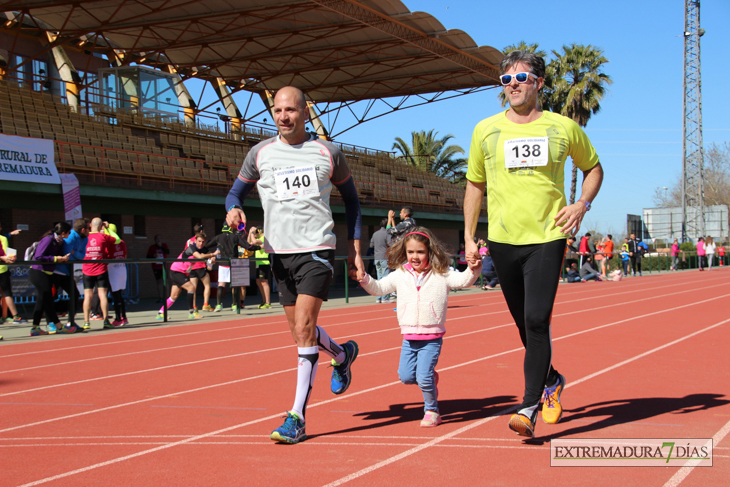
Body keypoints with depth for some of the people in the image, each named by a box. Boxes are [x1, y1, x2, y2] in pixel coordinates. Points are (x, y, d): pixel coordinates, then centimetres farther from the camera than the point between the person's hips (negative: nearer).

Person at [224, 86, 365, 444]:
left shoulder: (329, 153, 4)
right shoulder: (260, 153, 7)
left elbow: (351, 199, 15)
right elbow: (236, 192, 17)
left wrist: (355, 250, 10)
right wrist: (233, 208, -9)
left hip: (317, 249, -3)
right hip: (279, 252, 4)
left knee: (303, 327, -15)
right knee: (300, 330, 10)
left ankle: (297, 416, -11)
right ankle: (342, 354, 42)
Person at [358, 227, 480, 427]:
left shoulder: (441, 275, -4)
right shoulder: (400, 275, 5)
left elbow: (463, 280, -12)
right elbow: (378, 288, 12)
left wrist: (472, 269, -32)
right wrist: (364, 278, -5)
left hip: (432, 337, -4)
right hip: (409, 336, 4)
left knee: (424, 378, -12)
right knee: (406, 376, 2)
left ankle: (432, 411, 11)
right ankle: (431, 377, 33)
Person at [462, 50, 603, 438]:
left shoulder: (563, 128, 2)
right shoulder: (486, 130, 5)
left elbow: (593, 167, 17)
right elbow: (475, 185, 13)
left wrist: (582, 204, -1)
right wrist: (469, 238, 8)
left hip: (548, 237, -2)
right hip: (502, 239, 3)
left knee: (537, 321, -13)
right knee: (525, 325, 12)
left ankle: (529, 406, -5)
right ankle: (550, 380, 37)